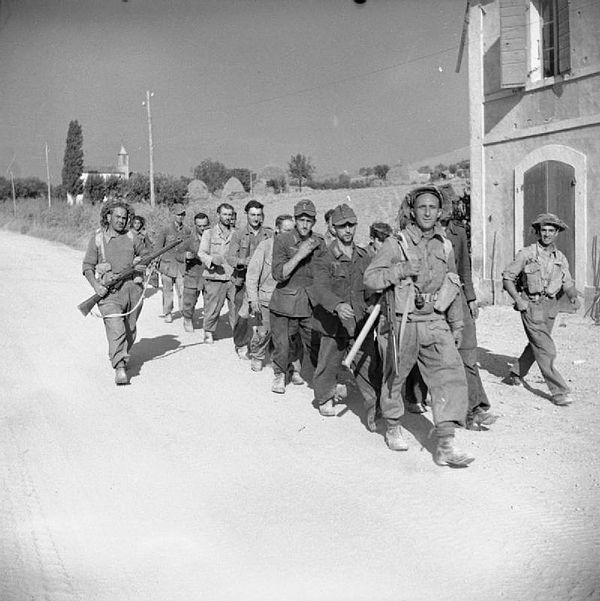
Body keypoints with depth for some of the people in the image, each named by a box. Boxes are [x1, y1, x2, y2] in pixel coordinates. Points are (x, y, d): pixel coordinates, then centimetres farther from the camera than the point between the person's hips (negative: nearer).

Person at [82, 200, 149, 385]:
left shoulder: (132, 237, 9)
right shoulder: (97, 238, 3)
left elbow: (147, 253, 24)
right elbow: (87, 266, 5)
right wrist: (95, 285, -10)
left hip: (132, 288, 3)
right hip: (109, 291, -3)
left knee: (130, 330, 11)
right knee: (116, 329, -18)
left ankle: (121, 356, 34)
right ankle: (120, 367, -21)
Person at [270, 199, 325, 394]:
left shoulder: (319, 243, 4)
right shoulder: (282, 240, -6)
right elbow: (278, 274, -15)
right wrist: (299, 255, -22)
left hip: (311, 304, 2)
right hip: (285, 302, -2)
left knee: (314, 344, 1)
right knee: (282, 344, 4)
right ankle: (280, 374, 29)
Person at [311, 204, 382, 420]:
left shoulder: (364, 257, 9)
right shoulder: (324, 259, -7)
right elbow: (320, 288, -22)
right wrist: (337, 305, -40)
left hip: (361, 323, 3)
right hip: (334, 323, -2)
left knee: (368, 367, -3)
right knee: (329, 365, 11)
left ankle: (375, 408, 5)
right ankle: (325, 399, 34)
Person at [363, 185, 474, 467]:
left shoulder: (444, 246, 9)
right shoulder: (396, 244, -5)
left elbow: (453, 288, 18)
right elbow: (369, 278, -8)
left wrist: (457, 325, 20)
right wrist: (400, 270, -21)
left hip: (436, 323, 3)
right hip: (402, 324, -3)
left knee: (451, 376, -12)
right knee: (395, 378, 11)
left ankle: (445, 444, -10)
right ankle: (393, 428, 36)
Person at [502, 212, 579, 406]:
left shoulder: (561, 258, 8)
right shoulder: (526, 254, -7)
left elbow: (568, 284, 6)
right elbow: (507, 277, -3)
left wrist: (573, 296, -17)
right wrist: (517, 299, -15)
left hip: (550, 307, 6)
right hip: (531, 307, -6)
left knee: (536, 346, 17)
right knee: (546, 350, -12)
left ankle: (515, 374, 38)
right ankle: (558, 391, -9)